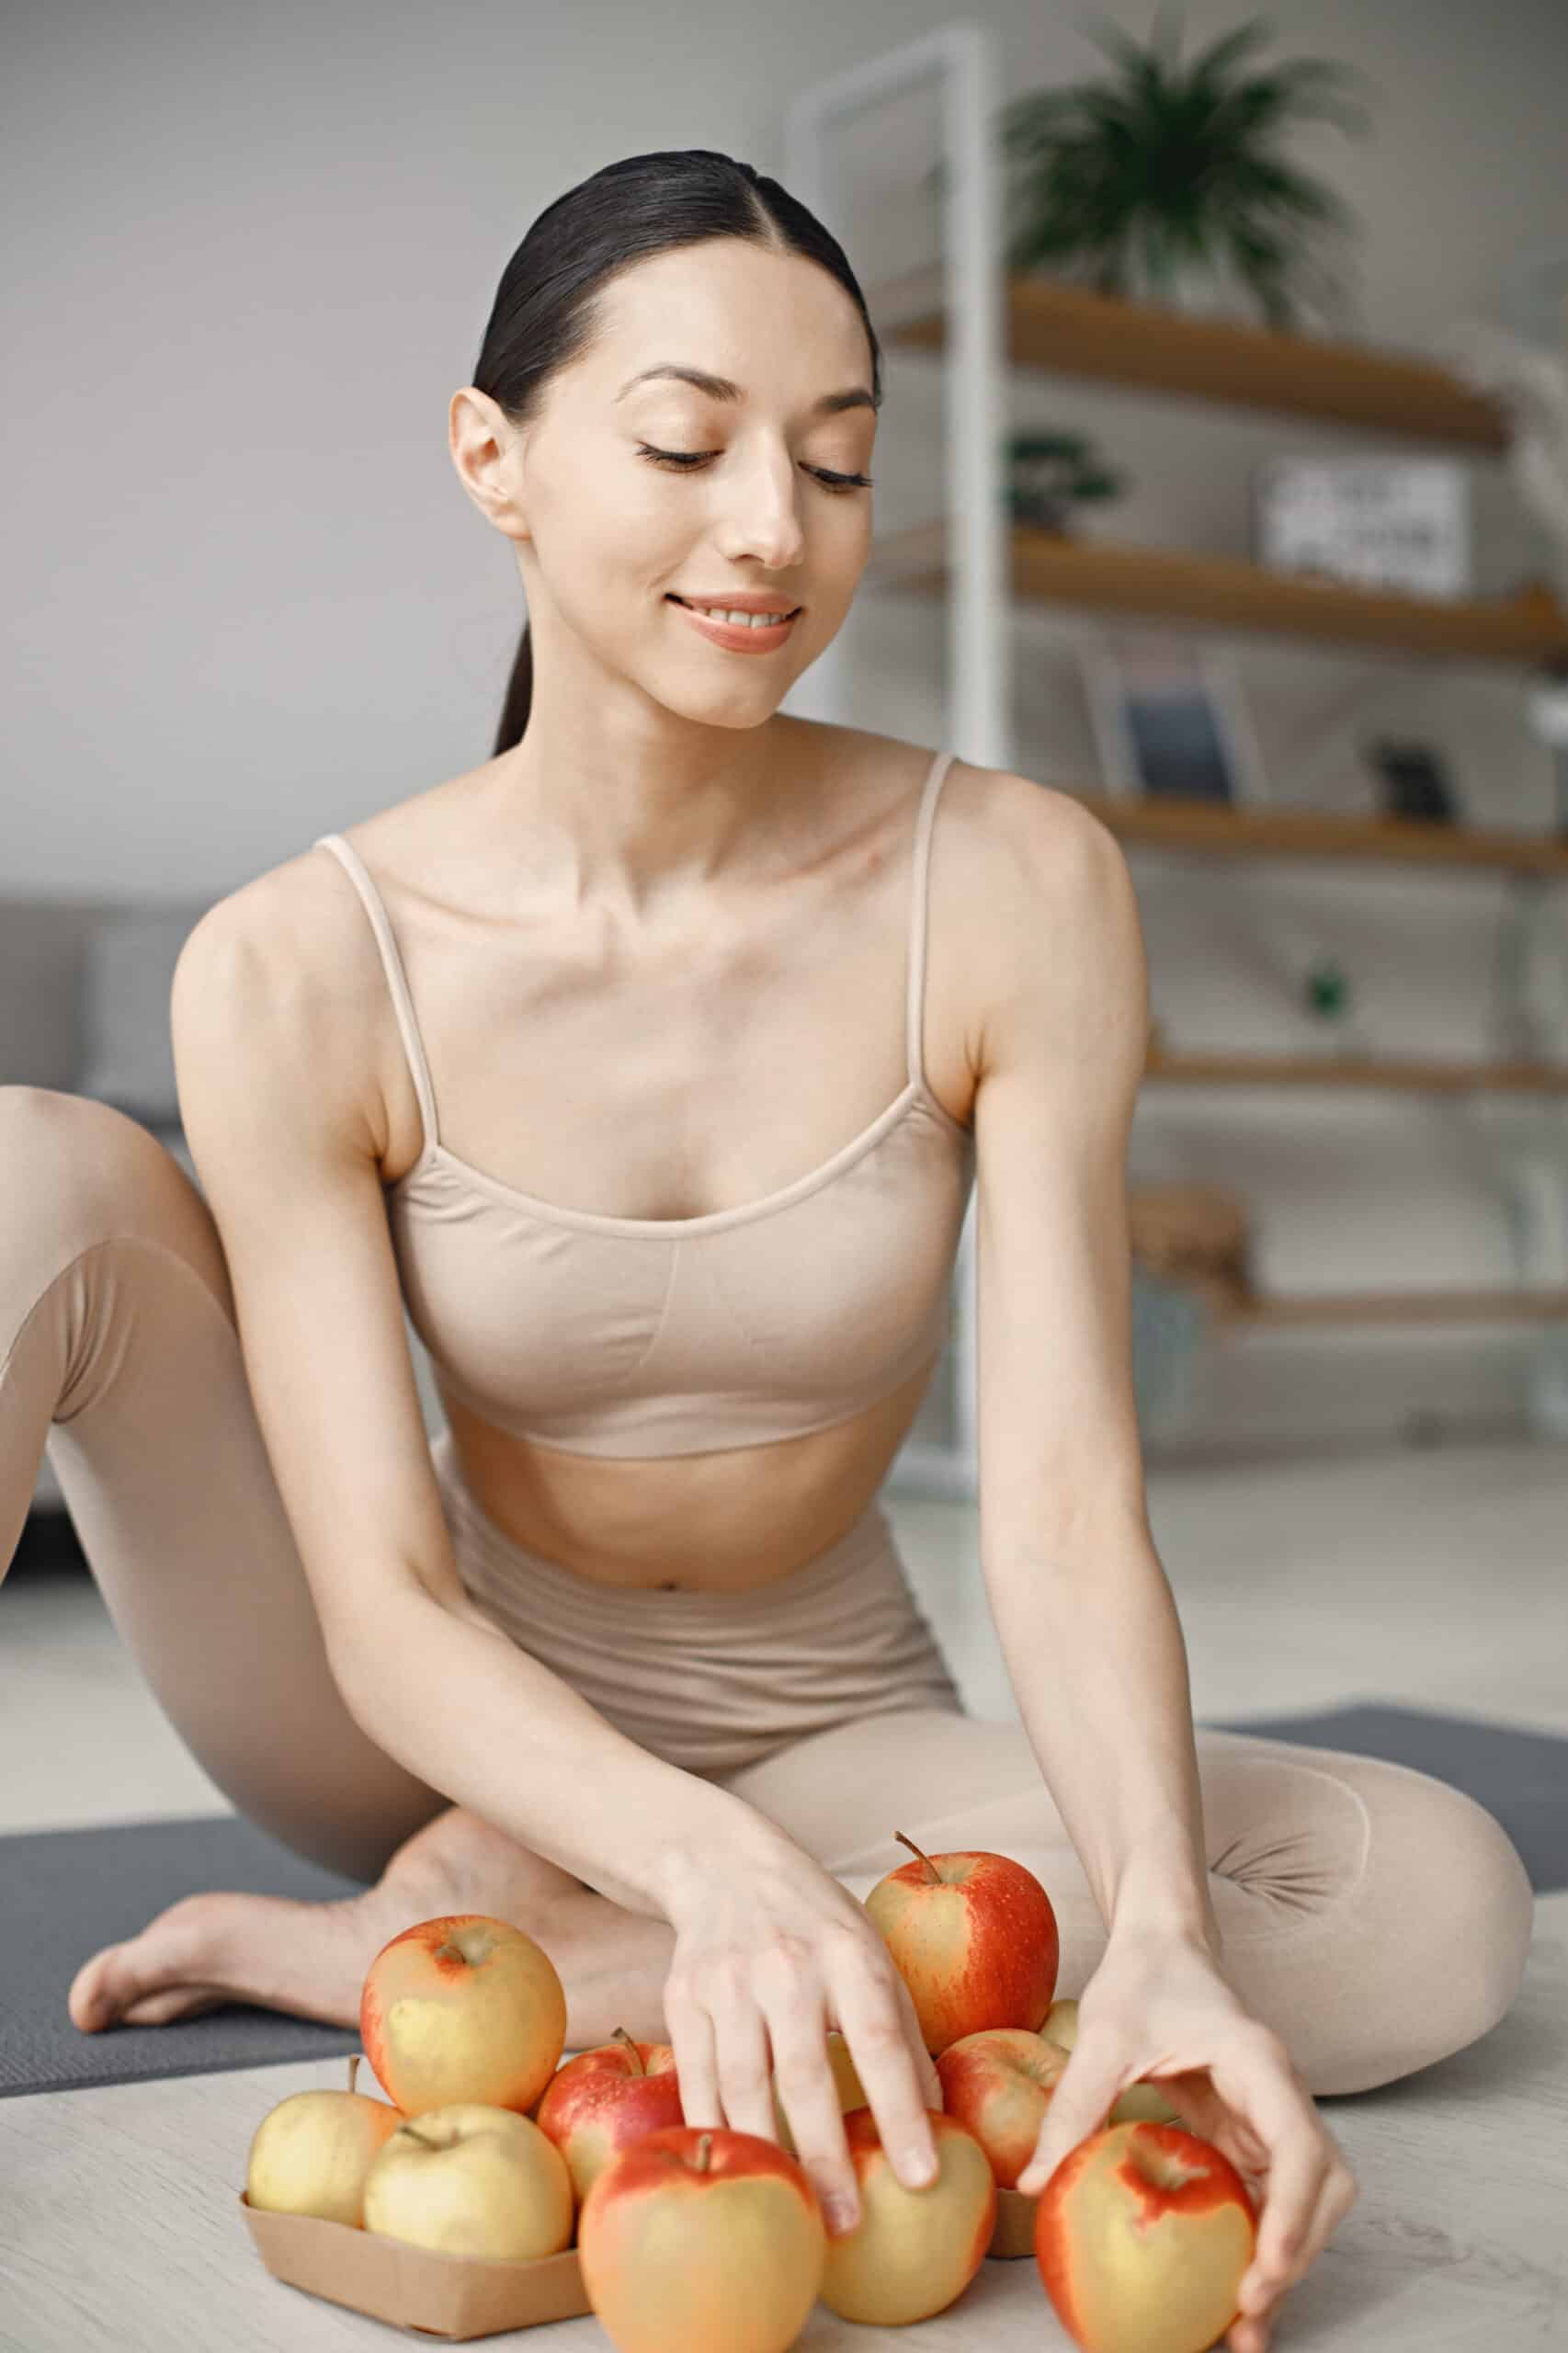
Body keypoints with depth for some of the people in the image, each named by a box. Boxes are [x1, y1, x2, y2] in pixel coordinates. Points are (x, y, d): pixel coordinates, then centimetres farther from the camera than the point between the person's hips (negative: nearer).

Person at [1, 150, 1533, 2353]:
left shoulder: (1013, 888, -15)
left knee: (1440, 1902, -25)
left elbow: (1064, 1504, -19)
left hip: (824, 1735, 2)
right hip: (465, 1729, -1)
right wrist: (715, 1862, -39)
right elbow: (385, 1604, -20)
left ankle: (399, 1953, -21)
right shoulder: (298, 969, -17)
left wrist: (1160, 1934, -37)